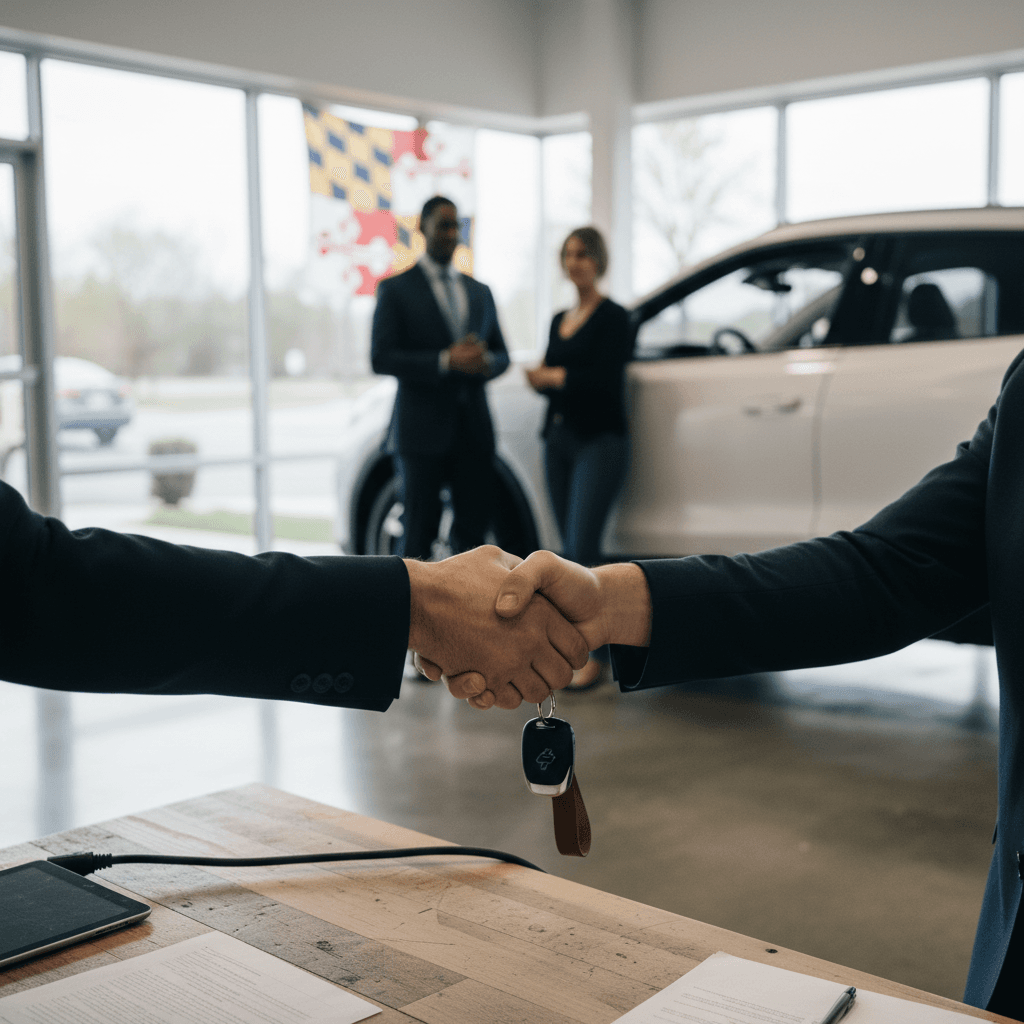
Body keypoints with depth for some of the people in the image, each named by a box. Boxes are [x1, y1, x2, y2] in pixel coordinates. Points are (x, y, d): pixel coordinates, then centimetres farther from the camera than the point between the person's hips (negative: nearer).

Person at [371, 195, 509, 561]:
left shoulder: (480, 292, 17)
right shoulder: (395, 289, 2)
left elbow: (502, 354, 18)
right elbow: (381, 358, -8)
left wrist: (485, 362, -7)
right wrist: (445, 361, -18)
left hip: (475, 431, 5)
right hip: (423, 430, -4)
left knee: (473, 529, 4)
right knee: (418, 532, -1)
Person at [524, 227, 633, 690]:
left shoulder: (612, 317, -4)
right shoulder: (559, 320, 17)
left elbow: (605, 380, -15)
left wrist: (555, 377, -8)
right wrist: (540, 378, -4)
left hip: (599, 440, -7)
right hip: (559, 438, 7)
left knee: (581, 549, -14)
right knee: (571, 550, 7)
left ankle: (596, 655, -9)